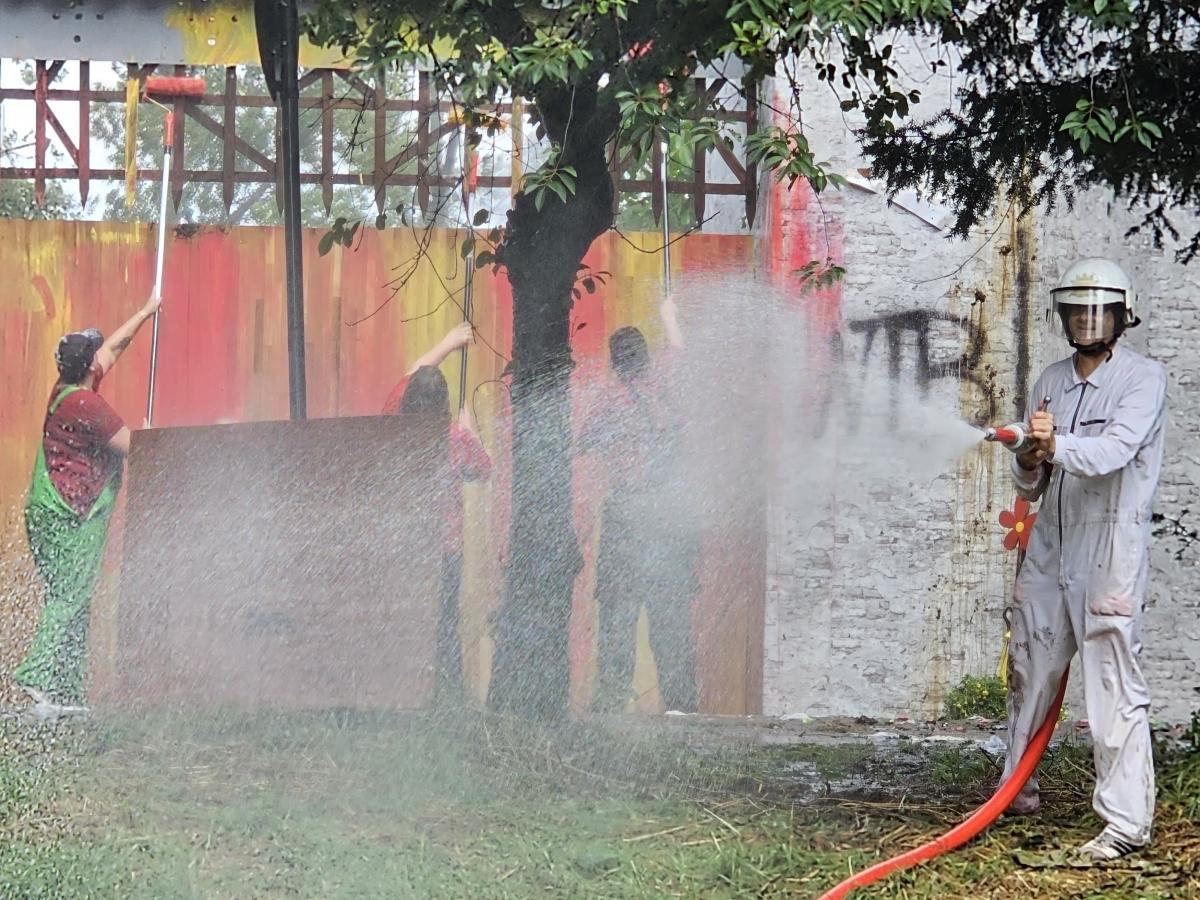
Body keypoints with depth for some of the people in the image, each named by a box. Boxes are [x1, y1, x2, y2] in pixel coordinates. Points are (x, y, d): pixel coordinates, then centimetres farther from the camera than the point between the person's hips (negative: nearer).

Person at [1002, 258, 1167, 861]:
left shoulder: (1143, 379, -4)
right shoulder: (1052, 381, 14)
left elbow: (1115, 449, -22)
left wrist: (1057, 446, -38)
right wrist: (1029, 465, -6)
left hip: (1110, 549, -7)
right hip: (1050, 547, 7)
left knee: (1114, 686, -10)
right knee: (1030, 672, 14)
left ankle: (1127, 822, -10)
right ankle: (1017, 791, 30)